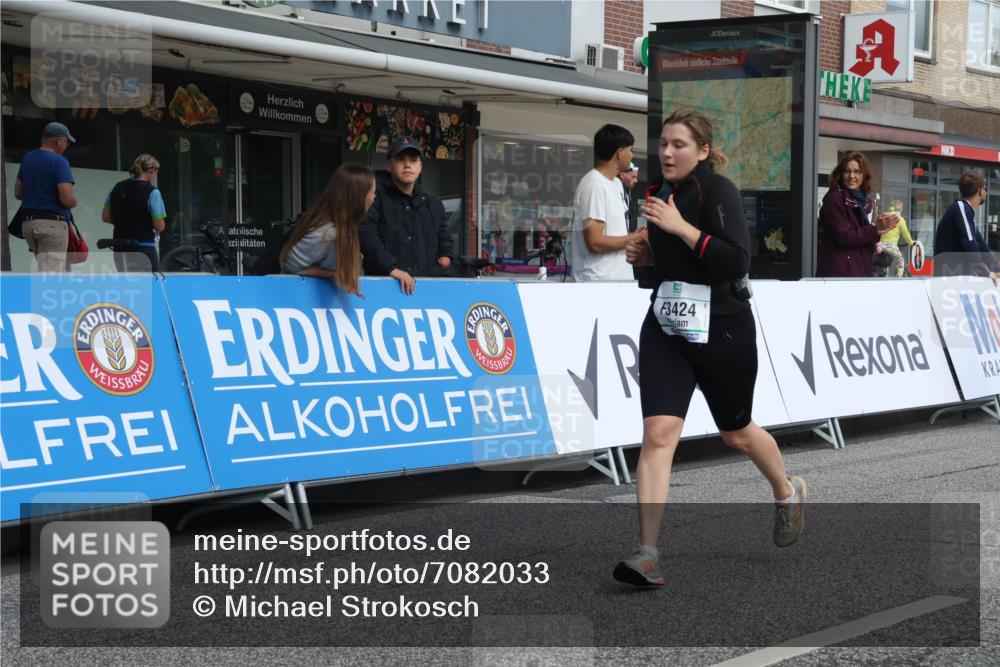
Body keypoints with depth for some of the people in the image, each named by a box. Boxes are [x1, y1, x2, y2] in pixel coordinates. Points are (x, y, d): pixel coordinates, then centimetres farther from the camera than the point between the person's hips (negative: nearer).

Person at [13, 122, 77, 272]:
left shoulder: (27, 159, 11)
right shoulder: (59, 161, -12)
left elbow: (17, 193, 17)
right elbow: (67, 199, -20)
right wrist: (74, 201, 2)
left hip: (27, 224, 8)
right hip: (52, 224, -8)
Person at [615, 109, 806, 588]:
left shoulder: (718, 191, -14)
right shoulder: (659, 190, 7)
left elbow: (736, 260, -25)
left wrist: (679, 226, -29)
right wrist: (646, 254, 1)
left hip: (721, 330, -5)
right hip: (665, 327, 5)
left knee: (736, 433, 15)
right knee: (658, 432, -12)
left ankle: (787, 493, 48)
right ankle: (647, 555, -16)